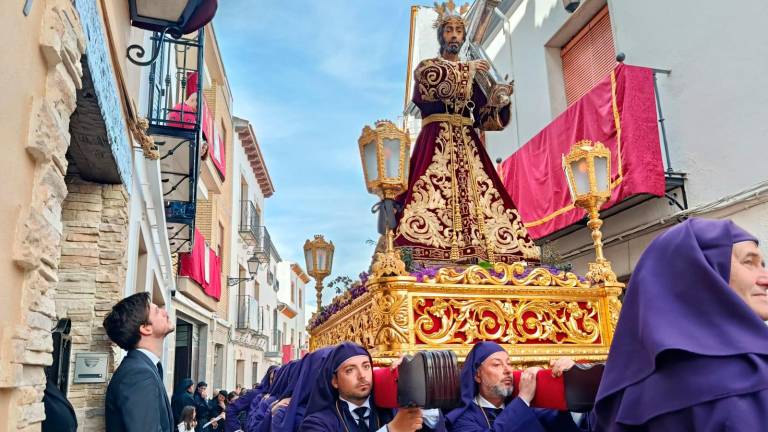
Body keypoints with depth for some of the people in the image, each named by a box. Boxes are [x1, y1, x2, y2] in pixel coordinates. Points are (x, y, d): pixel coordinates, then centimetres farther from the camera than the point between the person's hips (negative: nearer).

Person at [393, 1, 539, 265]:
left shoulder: (473, 74, 25)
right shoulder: (427, 66, 17)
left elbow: (483, 118, 16)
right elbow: (428, 80, -10)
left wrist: (502, 102, -3)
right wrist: (466, 70, -6)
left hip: (468, 143, 4)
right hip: (436, 141, -4)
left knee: (476, 196, -13)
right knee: (430, 193, -21)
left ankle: (479, 256, -20)